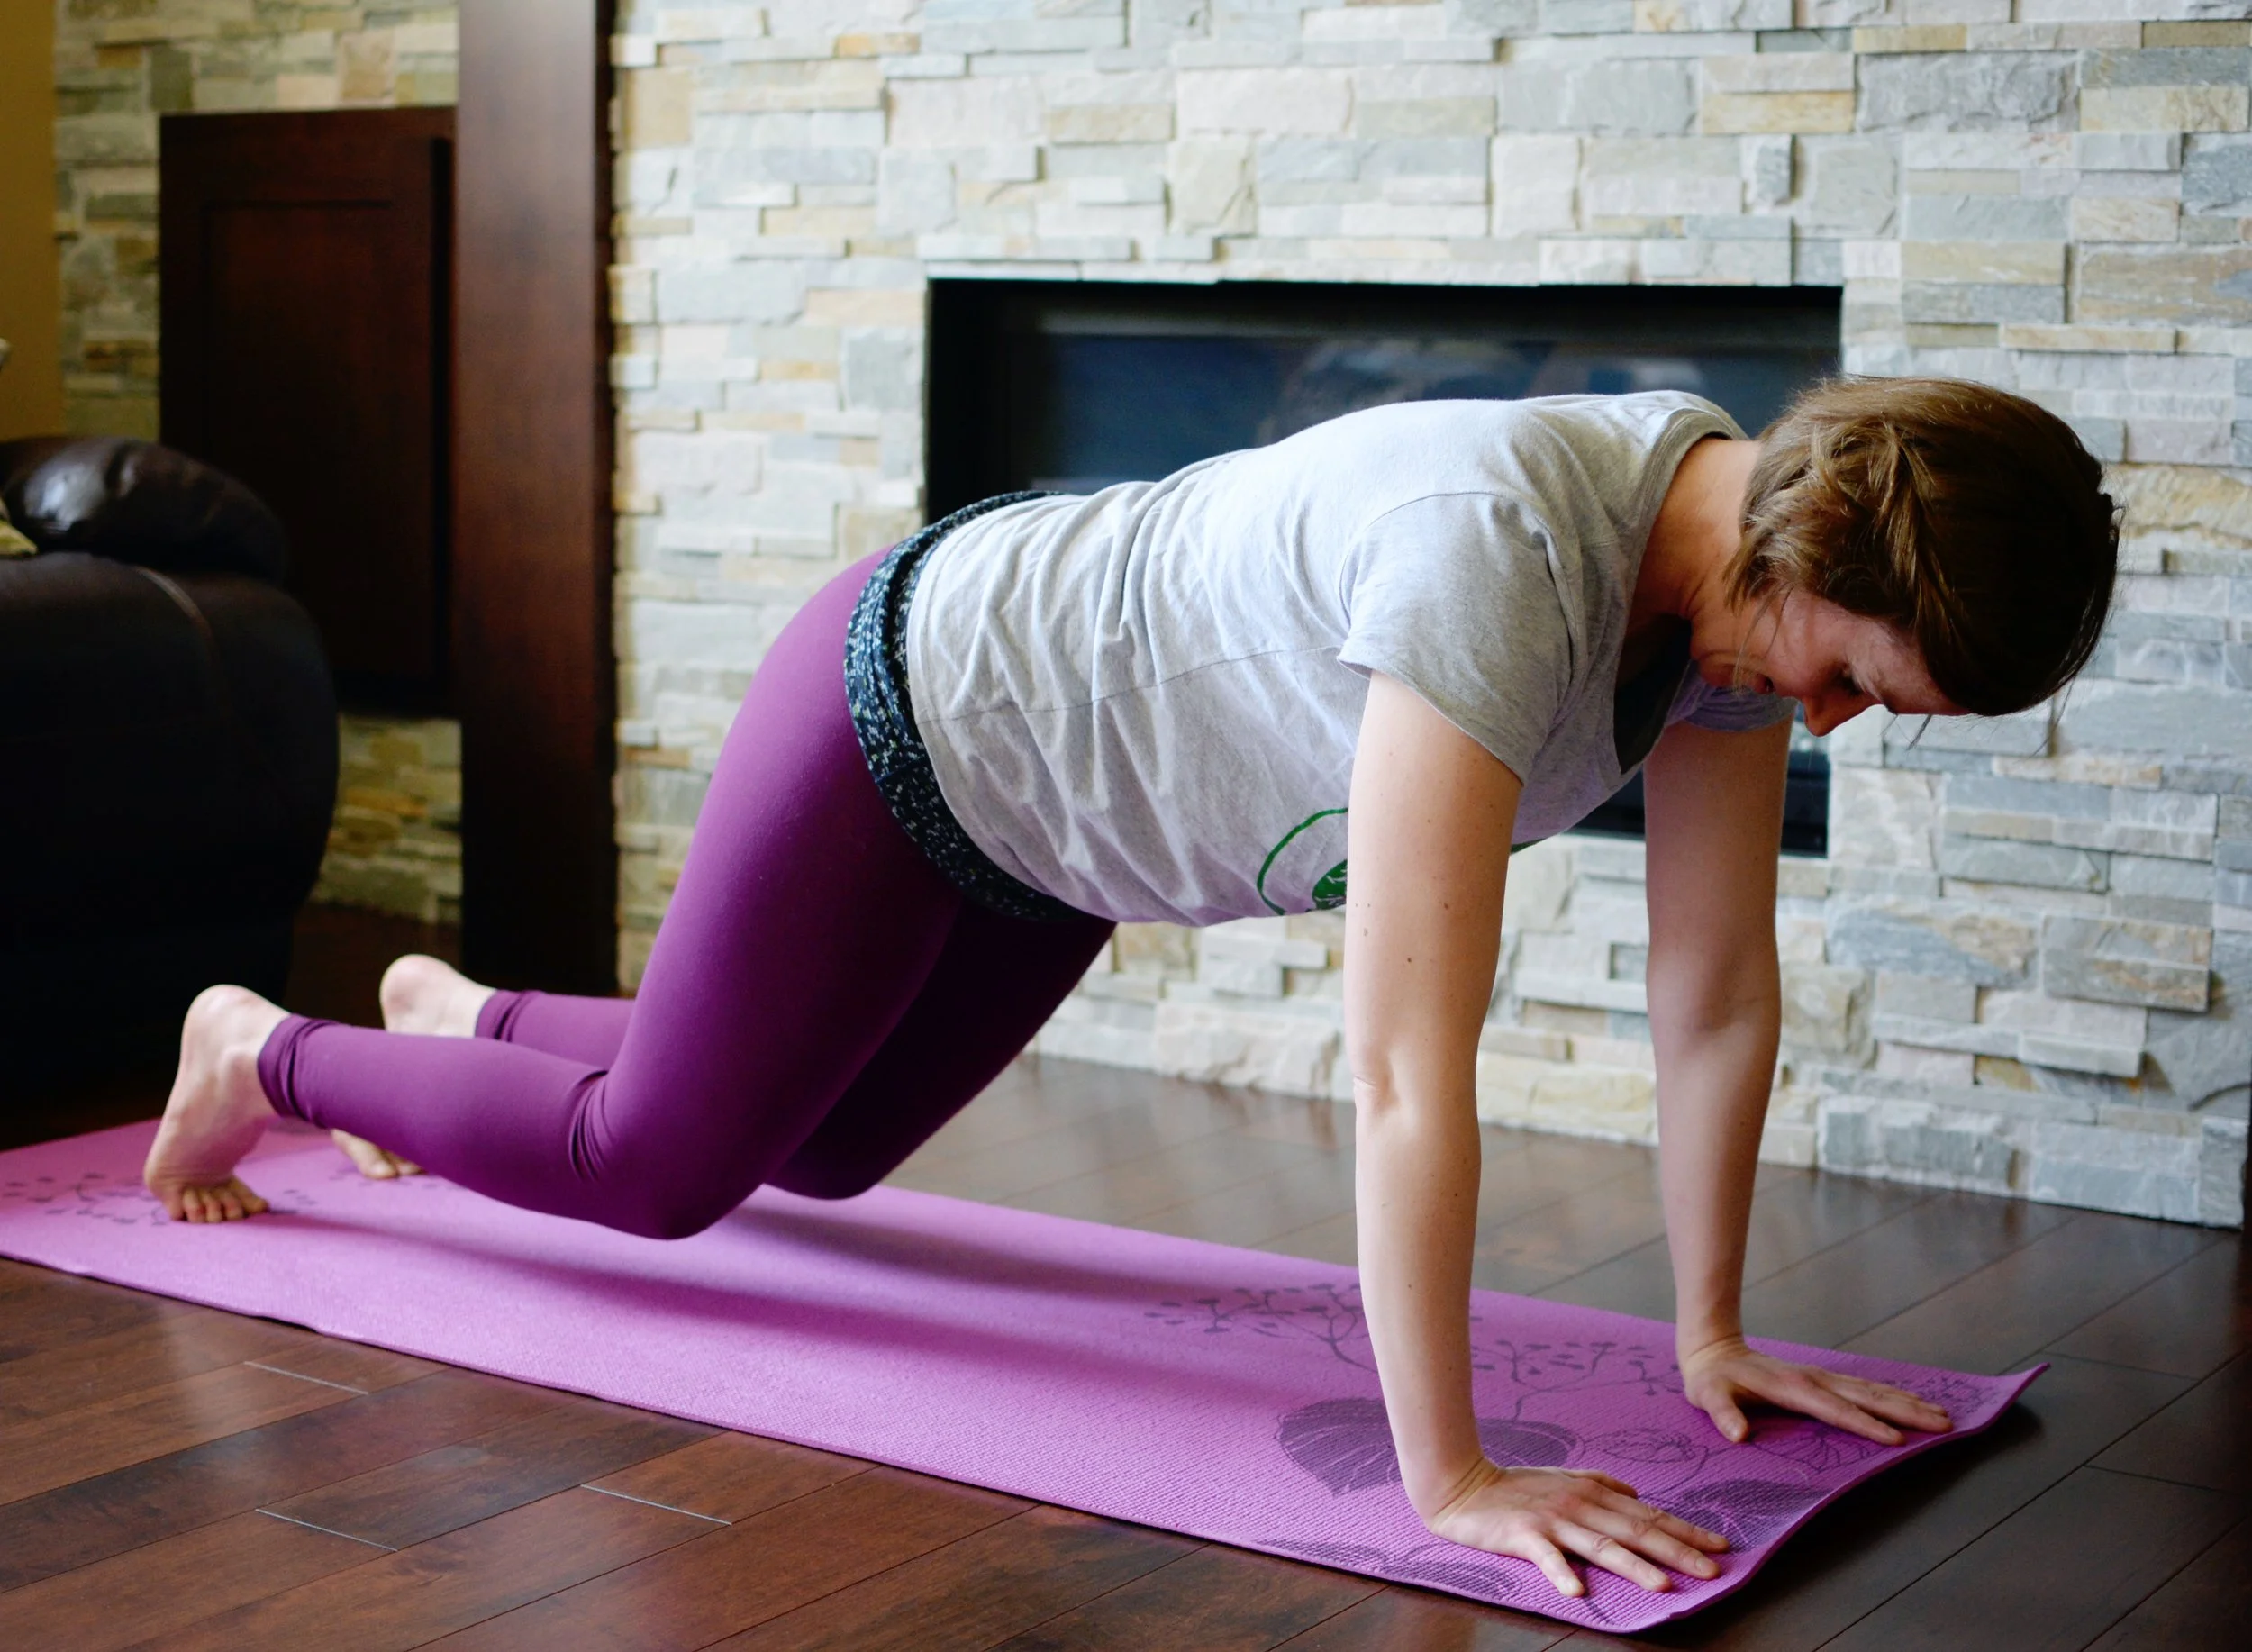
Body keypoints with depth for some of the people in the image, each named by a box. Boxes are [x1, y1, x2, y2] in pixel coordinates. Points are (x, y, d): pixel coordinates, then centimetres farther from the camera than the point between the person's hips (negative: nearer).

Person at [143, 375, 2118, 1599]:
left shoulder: (1755, 551, -16)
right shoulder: (1501, 559, -43)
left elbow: (1720, 991, -9)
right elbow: (1409, 1069, -43)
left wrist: (1714, 1332, -6)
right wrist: (1449, 1476, -38)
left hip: (1051, 805, 8)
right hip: (908, 713, -8)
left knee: (820, 1152, 26)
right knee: (653, 1164, 7)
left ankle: (457, 1014, 52)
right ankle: (268, 1048, 34)